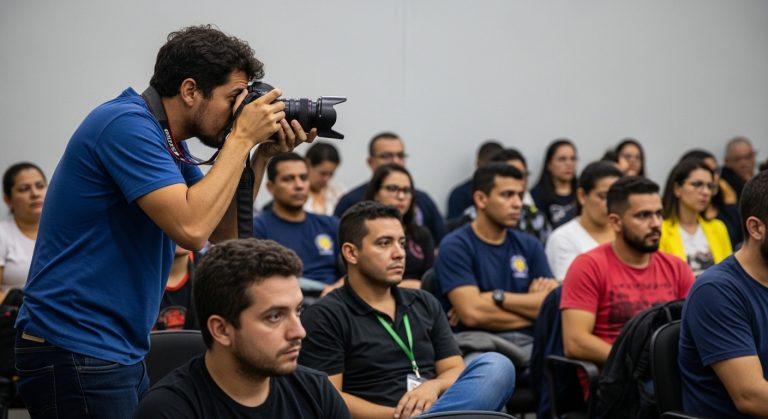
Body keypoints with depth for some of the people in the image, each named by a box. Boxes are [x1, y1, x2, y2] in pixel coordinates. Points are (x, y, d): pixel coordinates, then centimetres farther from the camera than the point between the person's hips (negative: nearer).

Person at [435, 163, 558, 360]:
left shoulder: (529, 245, 18)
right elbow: (472, 314, -13)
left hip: (529, 343, 5)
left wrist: (497, 297, -6)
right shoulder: (455, 246, 1)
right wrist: (529, 304, 0)